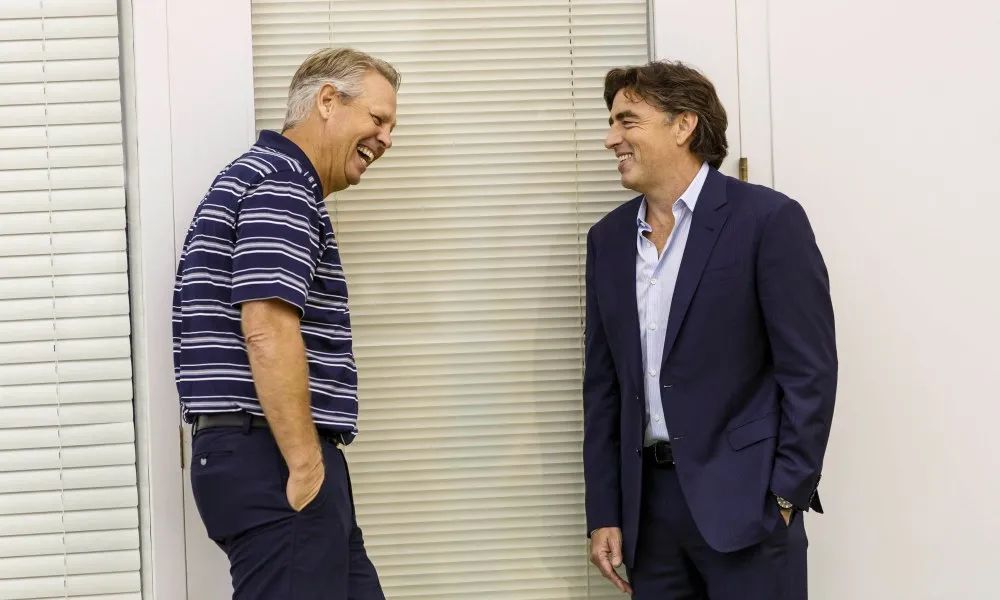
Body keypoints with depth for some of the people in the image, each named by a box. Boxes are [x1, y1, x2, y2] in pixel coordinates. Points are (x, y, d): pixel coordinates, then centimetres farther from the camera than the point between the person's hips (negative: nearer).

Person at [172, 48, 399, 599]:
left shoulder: (267, 176, 20)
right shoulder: (281, 182, -12)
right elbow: (267, 332, -22)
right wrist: (306, 466, -20)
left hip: (259, 457, 10)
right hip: (274, 460, -10)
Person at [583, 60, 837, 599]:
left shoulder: (768, 219, -7)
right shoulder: (608, 238, 10)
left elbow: (809, 371, -9)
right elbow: (602, 385, 11)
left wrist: (786, 496, -12)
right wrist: (604, 514, 7)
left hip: (743, 498, -5)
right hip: (649, 500, 5)